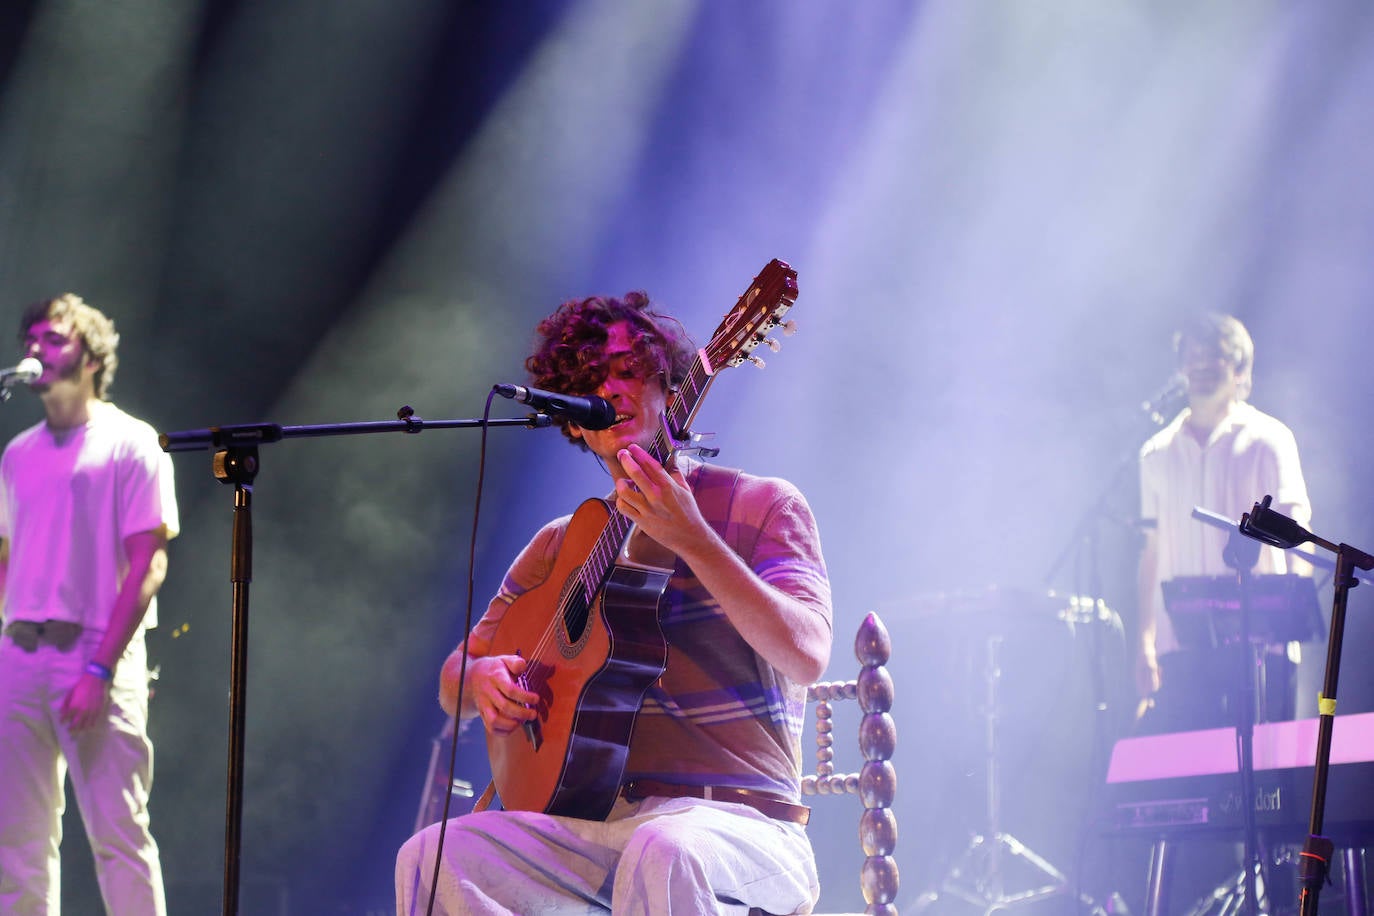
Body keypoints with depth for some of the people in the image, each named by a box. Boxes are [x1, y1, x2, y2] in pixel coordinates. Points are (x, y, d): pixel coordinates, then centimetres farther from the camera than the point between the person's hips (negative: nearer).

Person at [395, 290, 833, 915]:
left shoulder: (762, 506, 2)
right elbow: (453, 683, 22)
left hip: (744, 823, -5)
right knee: (432, 857, -22)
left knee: (664, 853, -40)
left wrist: (692, 540, -25)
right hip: (597, 818, 5)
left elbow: (806, 657, -15)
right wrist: (482, 677, -4)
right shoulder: (564, 544, 17)